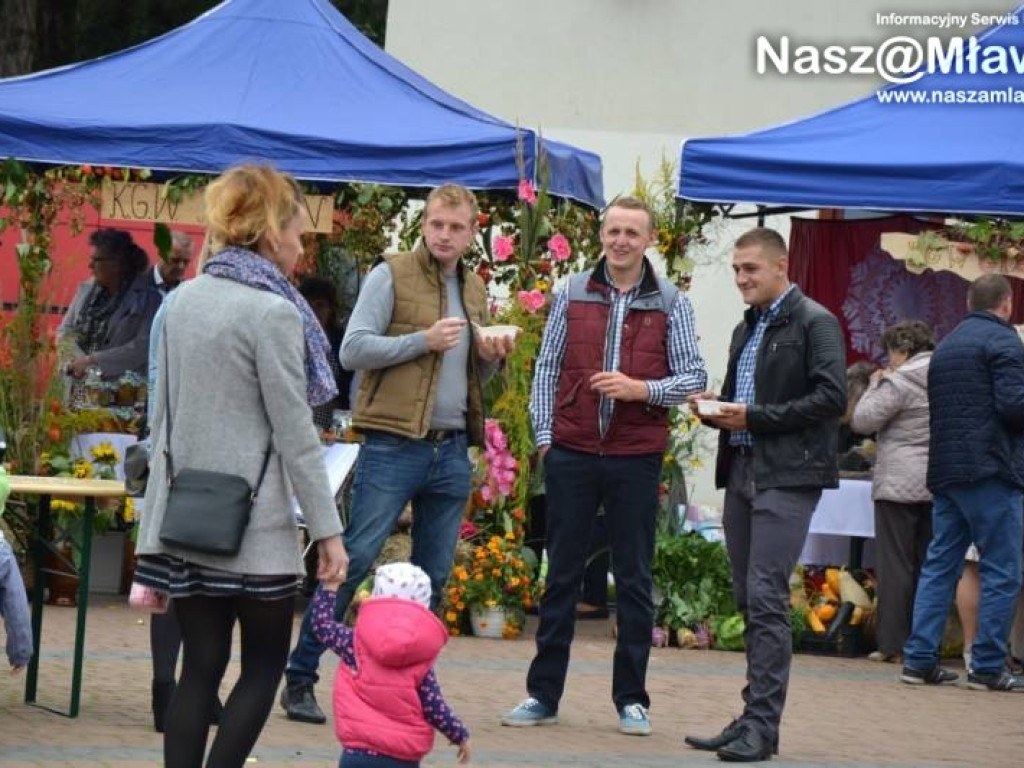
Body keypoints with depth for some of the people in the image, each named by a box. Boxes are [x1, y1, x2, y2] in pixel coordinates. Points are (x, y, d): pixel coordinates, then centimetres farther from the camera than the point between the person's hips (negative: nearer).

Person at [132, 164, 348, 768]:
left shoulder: (184, 300, 8)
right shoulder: (273, 312, -12)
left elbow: (165, 413, 13)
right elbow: (295, 431, -13)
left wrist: (155, 521, 19)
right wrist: (328, 528, -8)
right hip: (253, 520, -6)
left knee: (201, 664, 8)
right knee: (265, 663, 6)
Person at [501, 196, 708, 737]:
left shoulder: (670, 303, 2)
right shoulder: (573, 294, 6)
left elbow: (694, 375, 1)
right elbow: (547, 368, 8)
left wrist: (642, 389, -16)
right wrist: (544, 436, 1)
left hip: (636, 457, -1)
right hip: (572, 452, 1)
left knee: (634, 579, 5)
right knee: (562, 574, 6)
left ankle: (631, 698, 12)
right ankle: (543, 693, 12)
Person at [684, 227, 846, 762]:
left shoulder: (814, 323, -6)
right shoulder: (746, 329, 20)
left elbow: (831, 398, -15)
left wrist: (754, 416, -15)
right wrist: (717, 410, 3)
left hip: (787, 476, -8)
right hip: (742, 472, 8)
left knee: (766, 597, -12)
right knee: (749, 600, 9)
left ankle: (762, 725, -12)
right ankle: (753, 718, 13)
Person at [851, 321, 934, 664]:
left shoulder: (898, 383, -11)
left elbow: (863, 421, -8)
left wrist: (873, 387, 7)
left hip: (900, 484, -6)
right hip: (939, 486, 6)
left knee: (896, 564, -3)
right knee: (928, 564, 9)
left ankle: (891, 644, -5)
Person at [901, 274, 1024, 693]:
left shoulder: (945, 346, 19)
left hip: (945, 470, 8)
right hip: (990, 470, -8)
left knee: (939, 564, 10)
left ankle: (919, 659, 6)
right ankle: (988, 667, -3)